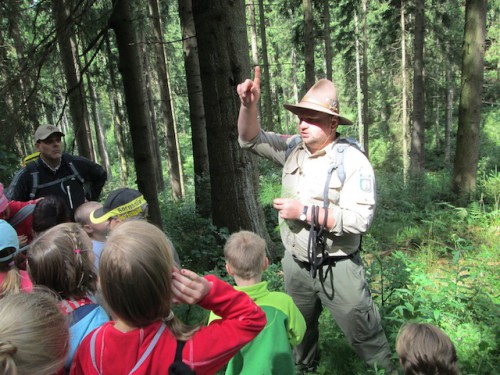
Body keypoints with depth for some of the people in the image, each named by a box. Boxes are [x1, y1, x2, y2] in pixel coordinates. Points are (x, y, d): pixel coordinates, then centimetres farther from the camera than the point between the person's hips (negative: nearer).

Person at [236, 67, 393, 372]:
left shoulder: (353, 161, -18)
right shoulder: (293, 148, -1)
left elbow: (359, 219, -25)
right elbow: (251, 139, 1)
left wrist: (305, 211, -25)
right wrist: (249, 105, -18)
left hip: (337, 268, -5)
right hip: (296, 264, 6)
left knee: (366, 336, 8)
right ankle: (305, 366, 54)